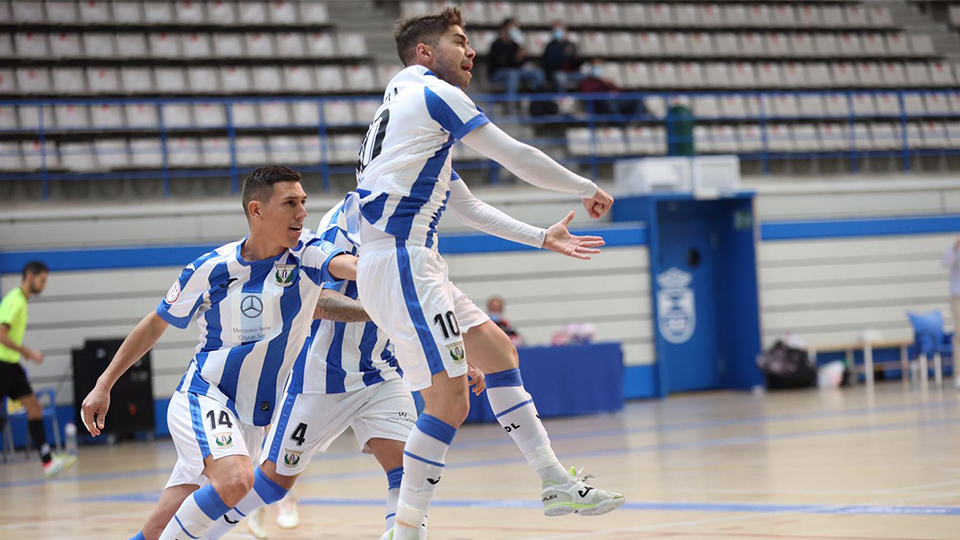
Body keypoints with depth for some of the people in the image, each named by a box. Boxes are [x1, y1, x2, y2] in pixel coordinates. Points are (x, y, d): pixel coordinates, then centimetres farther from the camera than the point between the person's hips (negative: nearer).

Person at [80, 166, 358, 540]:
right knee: (236, 479, -32)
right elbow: (155, 324, 5)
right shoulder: (210, 270, -9)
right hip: (202, 397, -3)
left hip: (251, 417, 3)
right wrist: (103, 386, 5)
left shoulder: (307, 256, -7)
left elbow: (352, 266, -29)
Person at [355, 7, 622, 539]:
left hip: (410, 263, 10)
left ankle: (555, 482, 18)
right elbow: (515, 157, -4)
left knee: (497, 350, 15)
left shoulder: (407, 100, 25)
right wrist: (589, 189, 10)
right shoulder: (431, 93, -4)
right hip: (400, 261, -10)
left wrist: (545, 239, 29)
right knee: (450, 401, -11)